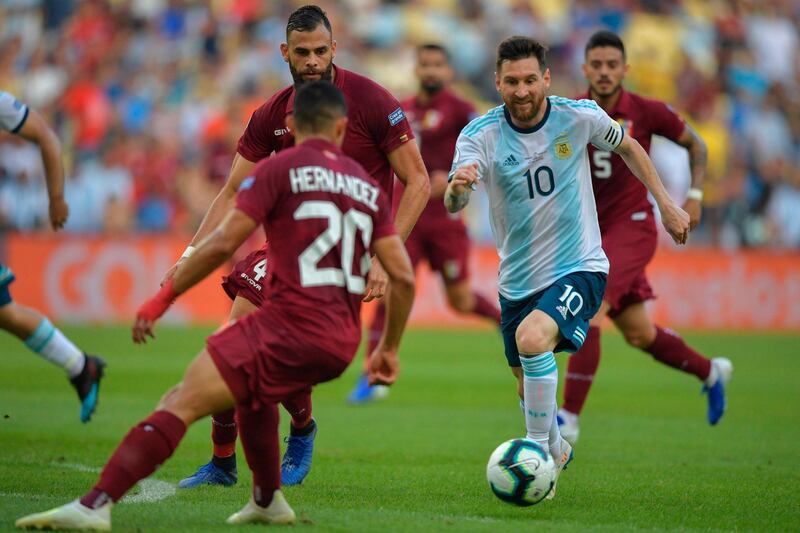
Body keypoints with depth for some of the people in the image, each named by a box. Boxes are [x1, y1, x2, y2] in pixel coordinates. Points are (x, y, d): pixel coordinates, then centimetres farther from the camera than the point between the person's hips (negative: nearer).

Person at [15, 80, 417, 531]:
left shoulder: (280, 168, 1)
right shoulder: (369, 186, 16)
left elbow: (222, 244, -7)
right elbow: (404, 277, 12)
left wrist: (163, 298, 0)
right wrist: (390, 349, 24)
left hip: (290, 325, -7)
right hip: (342, 343, 7)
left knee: (181, 405, -13)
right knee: (252, 389, 37)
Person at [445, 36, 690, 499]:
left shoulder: (579, 117, -10)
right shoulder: (480, 135, -12)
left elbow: (627, 146, 12)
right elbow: (453, 205, -26)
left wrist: (666, 204, 12)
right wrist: (458, 187, -50)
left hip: (578, 269, -3)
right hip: (518, 281, 3)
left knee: (532, 339, -31)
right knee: (529, 385, 17)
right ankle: (557, 450, 48)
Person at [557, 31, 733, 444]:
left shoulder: (647, 112, -8)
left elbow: (695, 144, 8)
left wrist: (695, 196, -1)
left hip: (631, 227, -4)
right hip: (592, 232, 4)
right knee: (639, 335, 13)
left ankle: (569, 419, -20)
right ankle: (710, 372, 40)